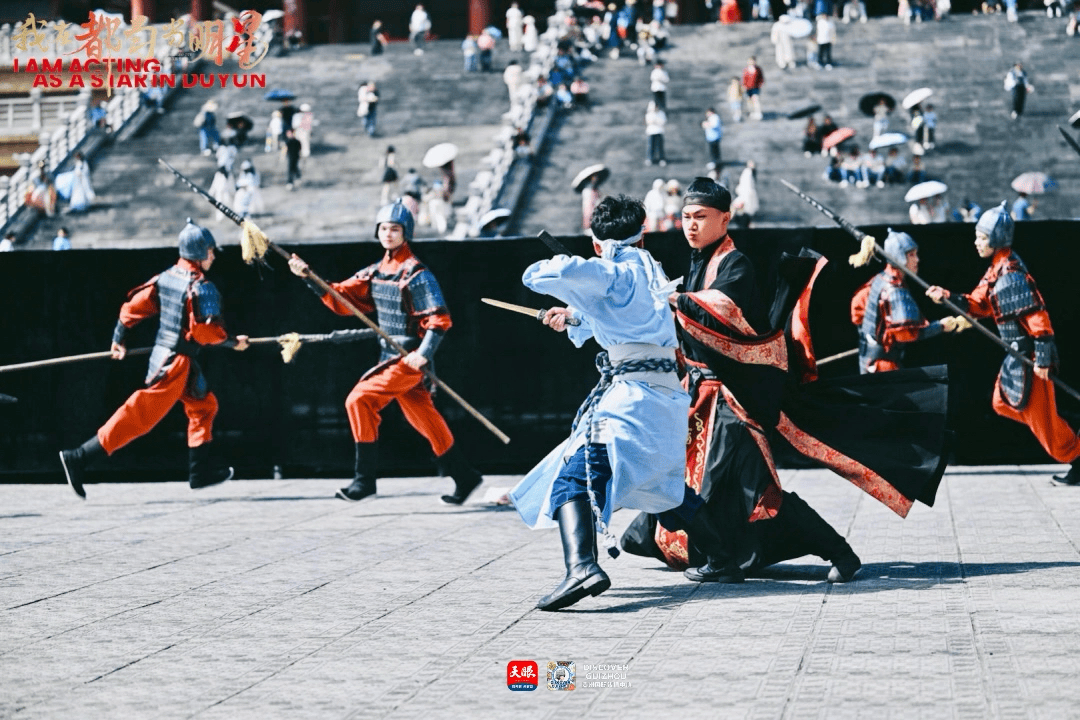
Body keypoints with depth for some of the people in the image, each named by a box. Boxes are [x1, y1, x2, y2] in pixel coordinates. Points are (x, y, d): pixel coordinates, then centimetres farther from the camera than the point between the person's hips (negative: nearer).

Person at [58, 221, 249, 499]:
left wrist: (119, 339, 19)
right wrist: (233, 342, -5)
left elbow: (134, 306, 8)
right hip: (177, 362, -9)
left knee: (204, 404, 21)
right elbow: (205, 330, -20)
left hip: (160, 354, 9)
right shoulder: (202, 288, -16)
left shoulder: (165, 278, 7)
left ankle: (201, 470, 24)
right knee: (141, 416, -10)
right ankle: (79, 458, -14)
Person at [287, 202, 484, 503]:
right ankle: (464, 478, 23)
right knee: (425, 421, 12)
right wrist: (308, 276, -2)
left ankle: (365, 478, -11)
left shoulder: (416, 274, -12)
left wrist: (424, 354, -26)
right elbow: (340, 299, 8)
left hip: (412, 359, -8)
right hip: (391, 358, 8)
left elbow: (440, 319, -16)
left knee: (360, 400, -16)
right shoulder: (374, 274, 12)